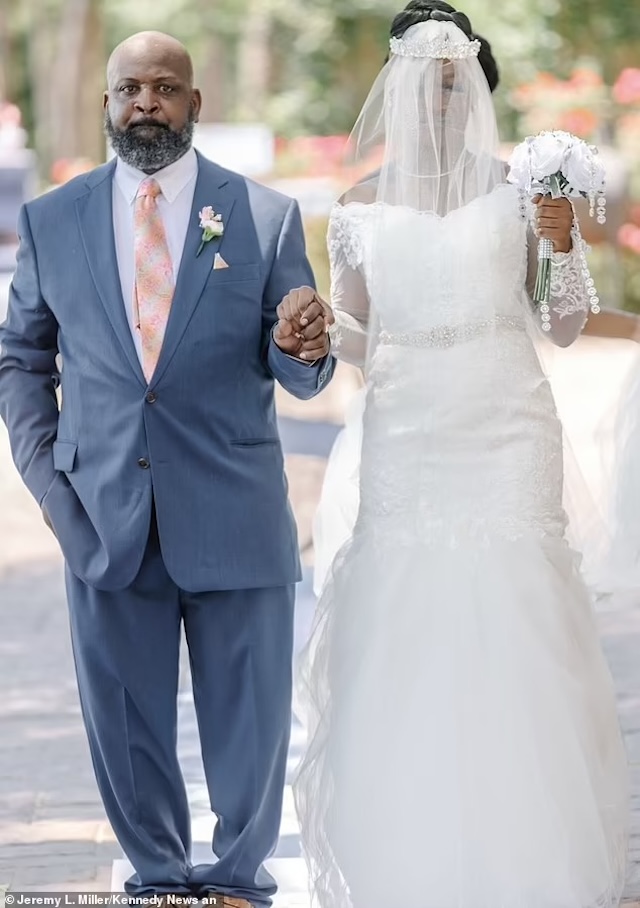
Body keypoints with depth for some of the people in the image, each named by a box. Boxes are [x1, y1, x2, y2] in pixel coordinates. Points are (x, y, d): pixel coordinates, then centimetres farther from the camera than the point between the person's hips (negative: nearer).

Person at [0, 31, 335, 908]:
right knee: (124, 722, 11)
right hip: (105, 521, 1)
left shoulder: (268, 217, 0)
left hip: (235, 518, -1)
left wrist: (303, 348, -22)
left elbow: (299, 375, 2)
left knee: (250, 721, 7)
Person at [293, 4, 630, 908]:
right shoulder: (361, 208, 7)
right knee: (402, 639, -2)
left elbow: (561, 327, 6)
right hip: (405, 440, 1)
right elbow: (353, 339, 13)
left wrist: (564, 246, -10)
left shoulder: (515, 192, 4)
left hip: (507, 435, -1)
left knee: (510, 636, -4)